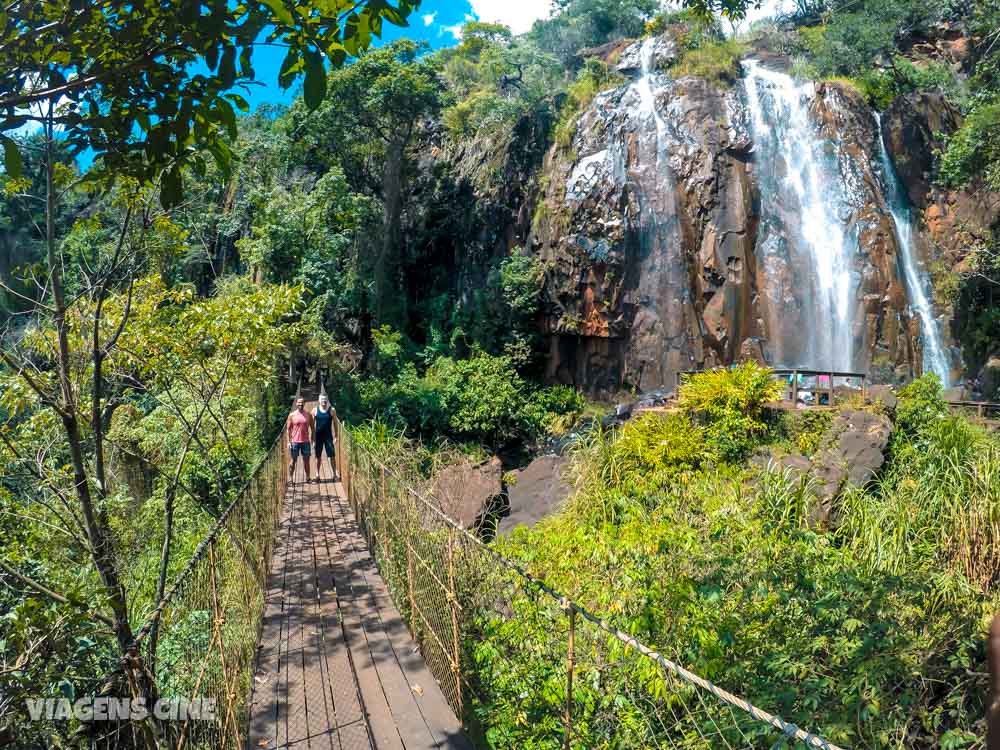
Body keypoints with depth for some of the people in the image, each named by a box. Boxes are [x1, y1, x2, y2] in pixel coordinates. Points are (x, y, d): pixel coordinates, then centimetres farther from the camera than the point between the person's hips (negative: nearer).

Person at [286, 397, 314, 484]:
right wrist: (289, 441, -5)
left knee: (306, 460, 8)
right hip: (295, 442, -2)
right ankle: (290, 479, 10)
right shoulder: (292, 415, -1)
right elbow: (288, 429, 0)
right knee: (293, 460, 4)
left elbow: (312, 428, 8)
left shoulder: (308, 415, 4)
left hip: (306, 441, 2)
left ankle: (307, 478, 18)